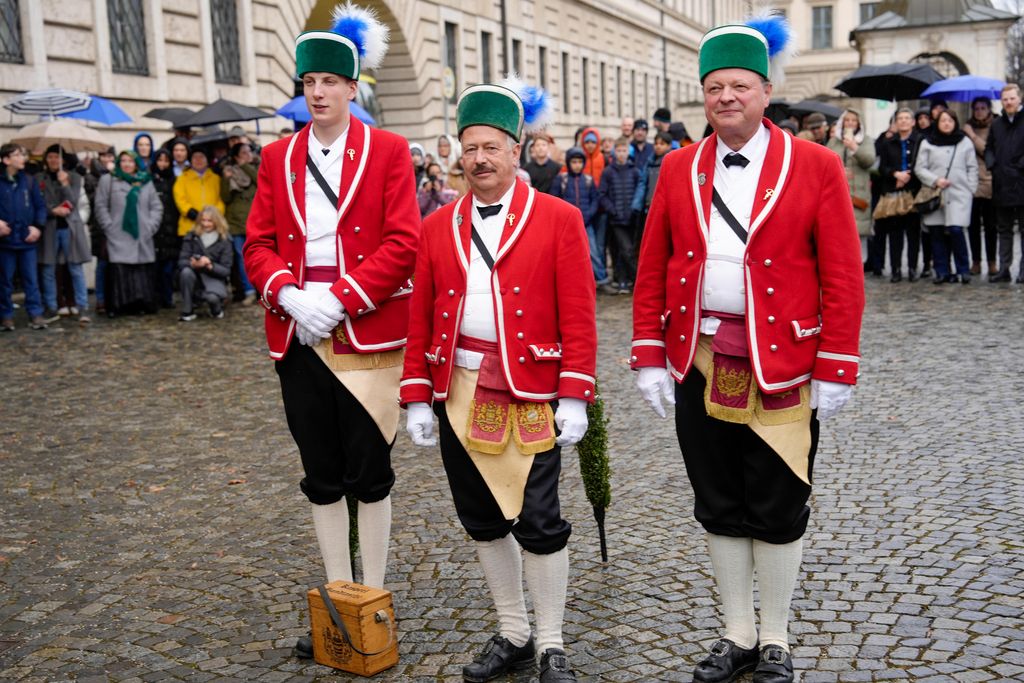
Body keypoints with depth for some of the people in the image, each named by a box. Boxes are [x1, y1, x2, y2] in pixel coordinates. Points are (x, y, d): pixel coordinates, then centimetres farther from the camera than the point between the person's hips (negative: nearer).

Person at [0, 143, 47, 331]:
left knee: (31, 279, 4)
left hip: (27, 239, 1)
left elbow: (40, 206, 7)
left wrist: (38, 226, -6)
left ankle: (35, 314, 9)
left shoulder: (29, 181, 4)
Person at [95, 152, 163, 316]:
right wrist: (109, 226, -6)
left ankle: (142, 305, 4)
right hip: (118, 238, -3)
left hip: (142, 238, 3)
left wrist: (151, 226, 2)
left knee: (144, 273, -2)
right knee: (119, 273, -9)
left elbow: (157, 207, 13)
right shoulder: (108, 180, 6)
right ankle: (116, 307, -6)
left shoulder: (146, 182, 14)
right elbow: (100, 206, 2)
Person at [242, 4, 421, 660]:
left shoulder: (388, 151, -1)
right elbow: (259, 243, 7)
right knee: (321, 474, 11)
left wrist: (339, 297, -17)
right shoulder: (279, 157, 10)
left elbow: (403, 243, -9)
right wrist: (288, 293, -12)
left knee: (369, 471, 5)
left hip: (367, 332, -4)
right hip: (300, 335, 4)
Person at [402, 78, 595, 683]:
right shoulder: (439, 226, 8)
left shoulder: (558, 219, -2)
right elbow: (421, 318, 8)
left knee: (538, 523, 0)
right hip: (459, 391, 4)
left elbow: (578, 315, -6)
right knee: (483, 520, 13)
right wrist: (418, 397, 3)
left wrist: (575, 396, -12)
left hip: (530, 393, -4)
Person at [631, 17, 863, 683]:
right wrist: (650, 354, 1)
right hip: (699, 364, 3)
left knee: (779, 510, 7)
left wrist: (835, 370, -9)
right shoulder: (679, 168, 5)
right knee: (719, 507, 12)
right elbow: (652, 270, 6)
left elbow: (843, 276, -6)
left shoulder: (816, 166, -4)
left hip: (782, 365, -3)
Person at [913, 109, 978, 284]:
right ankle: (942, 272, 10)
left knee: (956, 230, -14)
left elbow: (972, 168, 11)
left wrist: (971, 189, 2)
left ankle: (963, 270, 0)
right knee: (937, 233, 1)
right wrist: (935, 180, -9)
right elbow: (919, 168, 4)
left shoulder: (965, 142, 11)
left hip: (959, 194, -1)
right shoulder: (927, 143, 8)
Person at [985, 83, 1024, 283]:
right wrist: (991, 164, 1)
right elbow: (989, 148, 18)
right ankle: (1004, 268, 15)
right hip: (1001, 185, 5)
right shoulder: (996, 124, 13)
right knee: (1004, 229, 10)